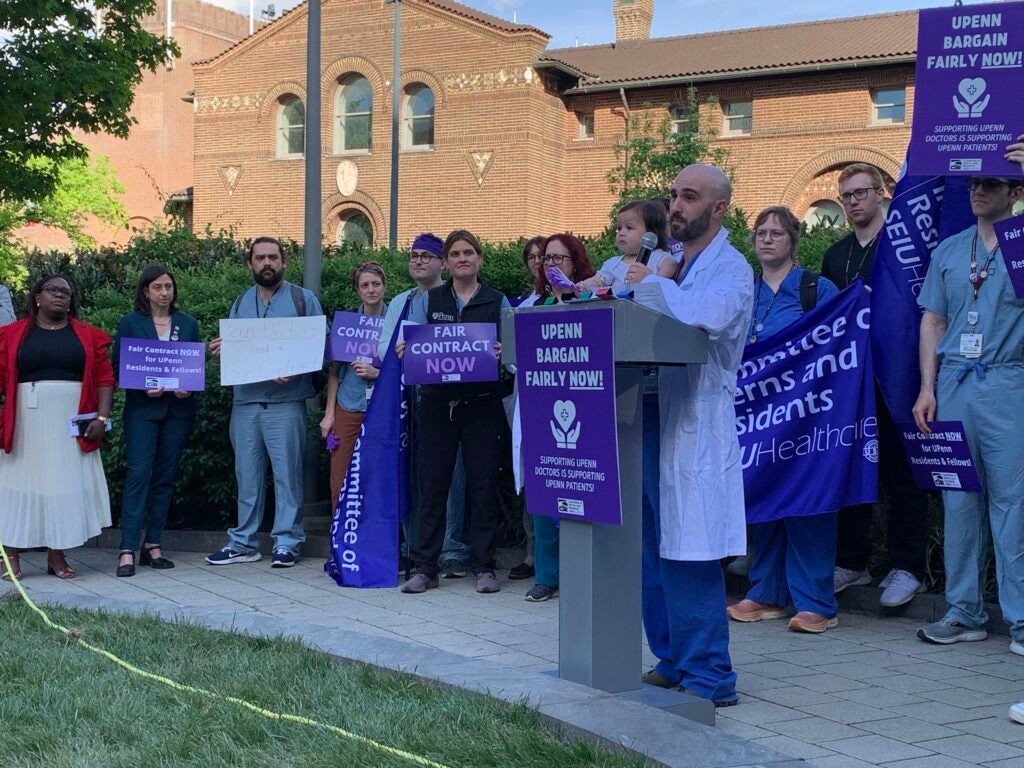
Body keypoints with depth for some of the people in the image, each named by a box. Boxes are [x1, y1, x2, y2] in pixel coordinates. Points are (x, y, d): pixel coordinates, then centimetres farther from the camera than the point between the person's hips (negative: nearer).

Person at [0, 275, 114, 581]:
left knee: (66, 485, 2)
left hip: (72, 425, 1)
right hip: (27, 424, -1)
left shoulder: (88, 336, 7)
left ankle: (57, 555, 10)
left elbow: (104, 379, 3)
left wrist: (102, 418, -7)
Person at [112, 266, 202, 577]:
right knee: (138, 475, -11)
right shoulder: (130, 323, 5)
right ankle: (127, 550, -13)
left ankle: (152, 545, 12)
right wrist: (143, 387, -14)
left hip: (178, 409, 3)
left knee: (165, 478, 5)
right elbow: (118, 366, 2)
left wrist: (189, 387, -9)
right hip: (142, 409, -3)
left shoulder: (188, 324, 12)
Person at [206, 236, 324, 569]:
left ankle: (286, 542, 6)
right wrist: (222, 349, -4)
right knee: (247, 475, 8)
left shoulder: (303, 299, 3)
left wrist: (295, 370, -16)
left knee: (287, 473, -1)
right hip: (245, 401, 4)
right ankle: (243, 542, 15)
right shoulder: (241, 303, 16)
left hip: (286, 401, -4)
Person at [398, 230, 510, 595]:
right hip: (437, 402, 1)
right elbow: (412, 345, 11)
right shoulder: (429, 300, 12)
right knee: (432, 485, 2)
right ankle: (424, 567, 7)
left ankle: (483, 567, 10)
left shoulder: (497, 302, 7)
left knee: (483, 485, 1)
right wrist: (404, 349, -11)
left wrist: (501, 354, -21)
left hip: (481, 403, -1)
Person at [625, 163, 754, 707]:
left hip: (699, 426, -8)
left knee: (689, 556, -7)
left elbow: (712, 315, -29)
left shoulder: (731, 268, -7)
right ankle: (673, 661, 23)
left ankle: (709, 679, 1)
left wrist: (656, 285, -16)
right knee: (654, 549, 12)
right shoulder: (671, 265, 19)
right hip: (655, 420, 8)